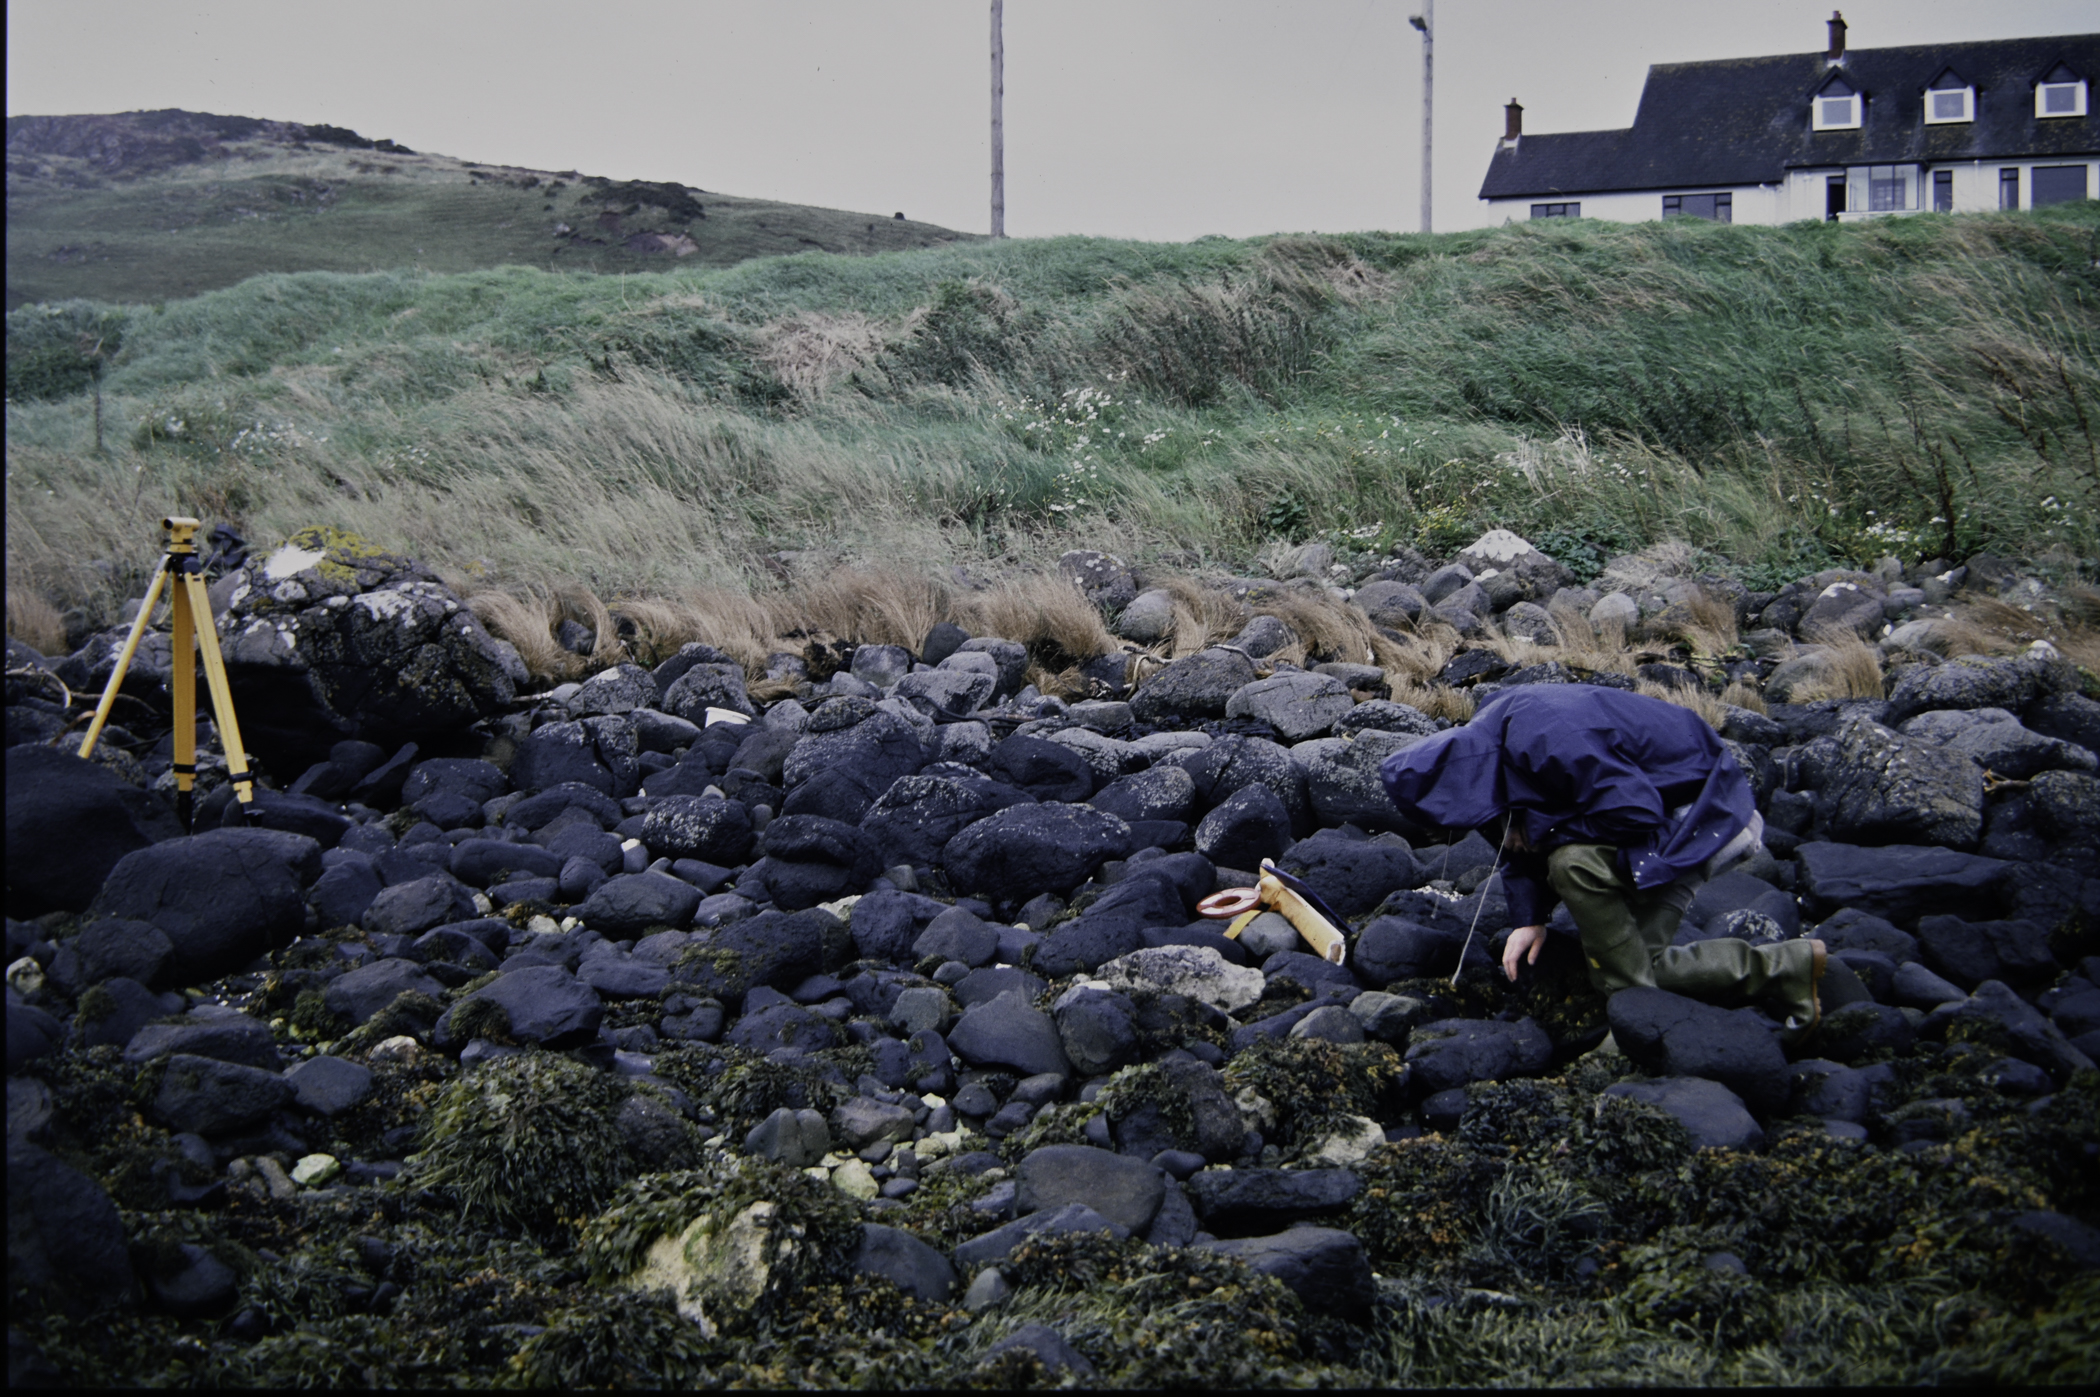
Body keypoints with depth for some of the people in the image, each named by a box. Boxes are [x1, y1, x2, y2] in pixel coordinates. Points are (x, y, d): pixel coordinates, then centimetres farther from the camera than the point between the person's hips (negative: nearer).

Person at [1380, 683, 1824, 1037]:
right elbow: (1519, 837, 9)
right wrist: (1530, 918, -2)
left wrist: (1544, 829, -22)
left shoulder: (1544, 741, -33)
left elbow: (1635, 813, -32)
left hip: (1694, 811, -9)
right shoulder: (1486, 741, -1)